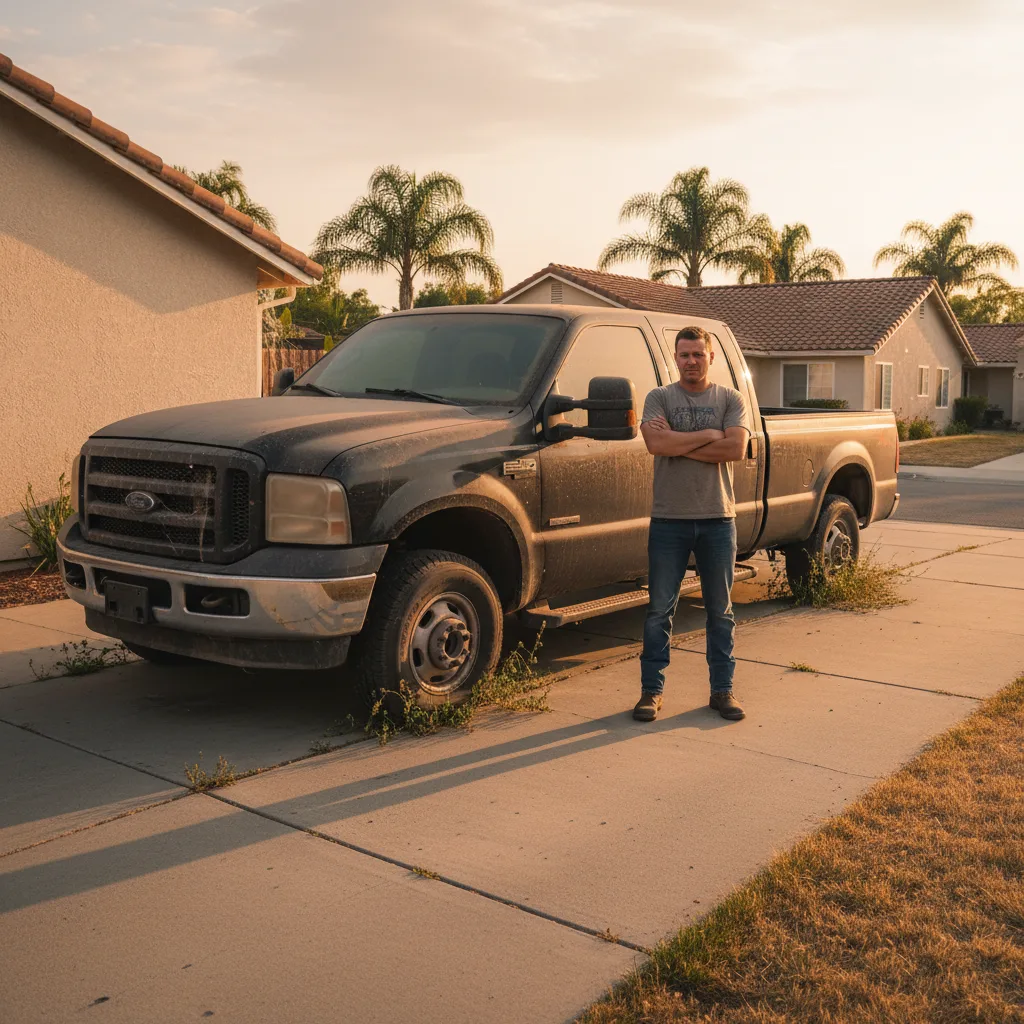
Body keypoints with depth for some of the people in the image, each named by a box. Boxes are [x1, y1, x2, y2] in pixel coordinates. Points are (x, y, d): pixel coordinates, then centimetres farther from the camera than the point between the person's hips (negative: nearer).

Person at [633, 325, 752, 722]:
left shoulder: (731, 399, 5)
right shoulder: (659, 398, 3)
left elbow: (736, 448, -12)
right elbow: (656, 444, -16)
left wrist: (678, 443, -13)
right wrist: (708, 435, -11)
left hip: (718, 518, 1)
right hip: (669, 518, -1)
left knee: (720, 611, 9)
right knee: (659, 610, 3)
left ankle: (722, 689, 19)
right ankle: (651, 690, 12)